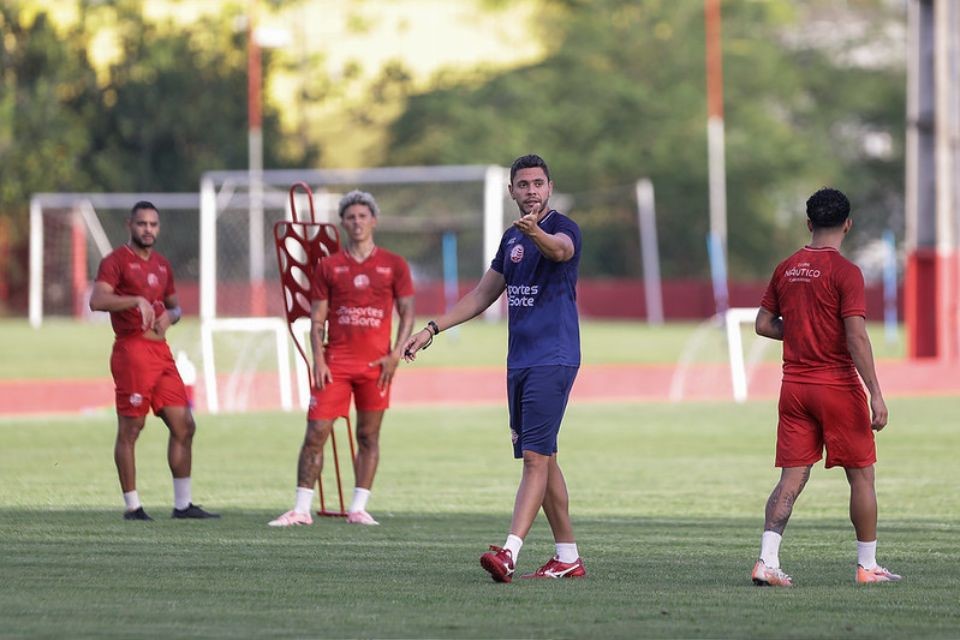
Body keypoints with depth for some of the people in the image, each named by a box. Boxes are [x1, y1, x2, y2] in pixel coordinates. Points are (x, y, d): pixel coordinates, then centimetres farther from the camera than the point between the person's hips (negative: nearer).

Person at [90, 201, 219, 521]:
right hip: (132, 349, -8)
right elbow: (97, 300, -19)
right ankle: (132, 506, 2)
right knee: (130, 429, -4)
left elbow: (175, 306, 28)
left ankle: (183, 504, 11)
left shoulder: (162, 265, 18)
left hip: (161, 353, 8)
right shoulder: (117, 261, -5)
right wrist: (137, 300, -28)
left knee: (184, 426, 5)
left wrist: (169, 316, 5)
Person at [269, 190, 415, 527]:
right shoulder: (328, 266, 8)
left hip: (376, 363, 0)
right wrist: (318, 360, -5)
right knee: (315, 433, -6)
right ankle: (301, 509, -3)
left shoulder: (394, 265, 6)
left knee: (368, 436, 4)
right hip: (336, 362, 0)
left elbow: (407, 312, 6)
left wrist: (395, 354, -6)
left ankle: (358, 508, 10)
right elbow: (317, 318, 7)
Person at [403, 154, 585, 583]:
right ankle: (568, 558, 16)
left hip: (553, 361, -8)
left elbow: (559, 248, -34)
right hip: (519, 362, 8)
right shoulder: (512, 238, 16)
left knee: (536, 457, -15)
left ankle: (509, 553, -25)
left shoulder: (564, 229, -8)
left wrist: (536, 232, -57)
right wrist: (431, 330, 18)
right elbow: (482, 295, 23)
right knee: (541, 459, 10)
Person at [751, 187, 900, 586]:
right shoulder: (845, 272, -11)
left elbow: (763, 324, 13)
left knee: (792, 478, 4)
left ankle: (767, 560, -10)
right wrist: (875, 395, -18)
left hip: (794, 385, 5)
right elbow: (856, 336, -17)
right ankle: (867, 566, 13)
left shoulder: (786, 269, 7)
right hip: (838, 386, -5)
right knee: (861, 476, 8)